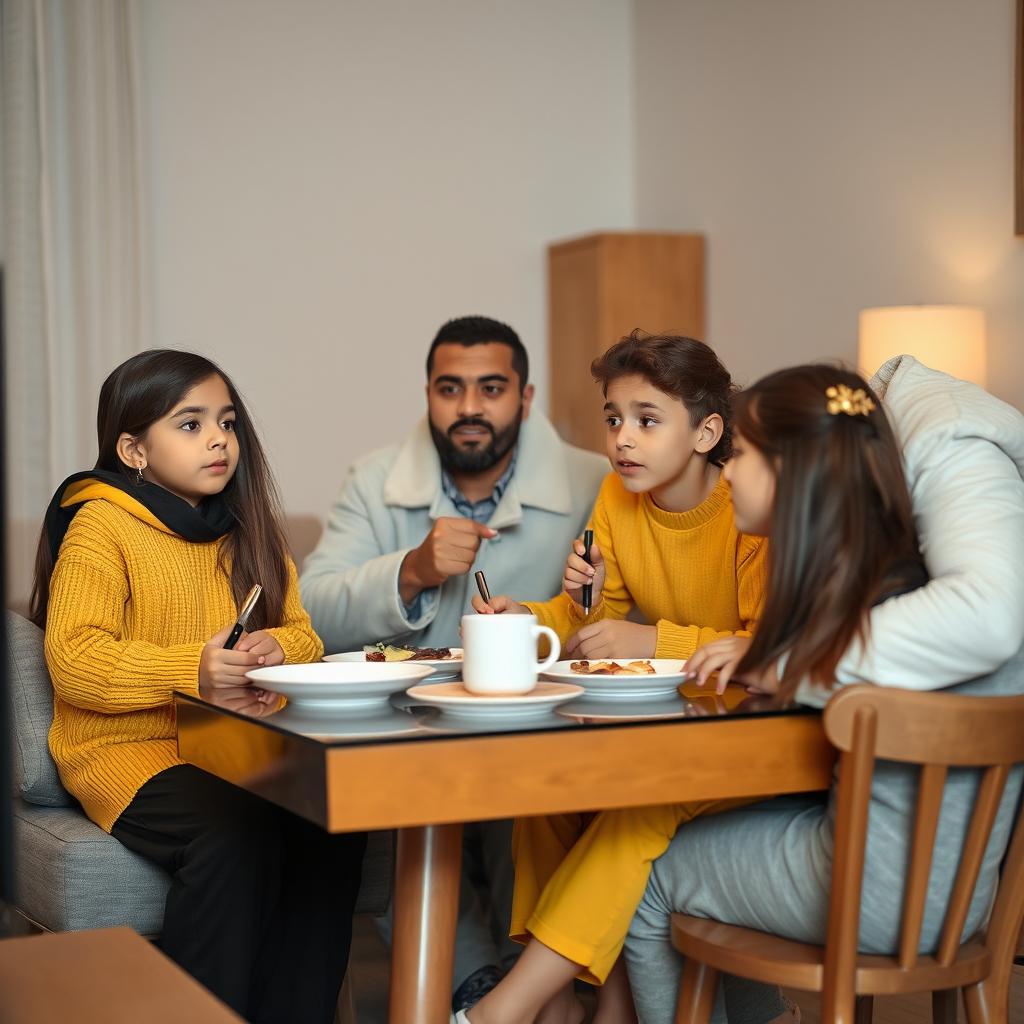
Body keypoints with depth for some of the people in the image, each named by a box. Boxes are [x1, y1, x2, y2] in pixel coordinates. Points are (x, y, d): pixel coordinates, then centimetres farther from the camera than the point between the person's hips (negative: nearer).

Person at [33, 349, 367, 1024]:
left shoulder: (246, 529, 16)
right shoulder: (101, 526, -5)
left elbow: (301, 633, 15)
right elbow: (73, 660, -15)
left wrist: (276, 648, -10)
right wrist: (194, 670, -27)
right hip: (125, 748, -5)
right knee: (236, 834, -32)